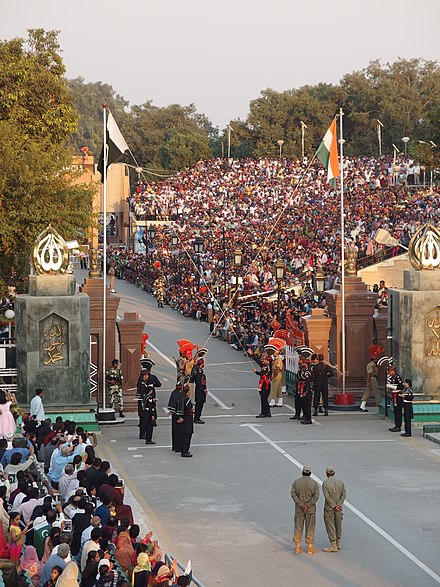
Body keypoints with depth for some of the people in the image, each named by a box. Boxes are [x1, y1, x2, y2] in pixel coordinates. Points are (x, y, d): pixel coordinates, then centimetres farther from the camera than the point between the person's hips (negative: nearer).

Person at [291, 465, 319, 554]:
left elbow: (293, 494, -9)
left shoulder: (296, 482, 1)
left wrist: (301, 505, -13)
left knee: (298, 527, 6)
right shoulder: (314, 483, -2)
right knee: (310, 527, 4)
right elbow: (316, 496, -12)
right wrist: (308, 505, -15)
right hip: (311, 509, -1)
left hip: (299, 509, 1)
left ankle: (297, 547, 3)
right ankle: (310, 547, 3)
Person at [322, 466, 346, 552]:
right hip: (339, 508, 5)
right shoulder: (341, 482, 3)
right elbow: (344, 495, -4)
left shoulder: (325, 483, -12)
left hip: (329, 508, -5)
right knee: (338, 525, 17)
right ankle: (338, 544, 25)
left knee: (330, 526, -1)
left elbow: (327, 496, -19)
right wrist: (338, 505, -11)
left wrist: (334, 506, -16)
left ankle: (333, 546, -5)